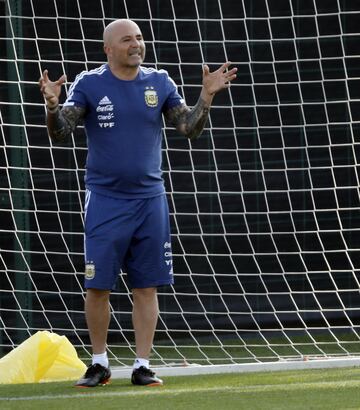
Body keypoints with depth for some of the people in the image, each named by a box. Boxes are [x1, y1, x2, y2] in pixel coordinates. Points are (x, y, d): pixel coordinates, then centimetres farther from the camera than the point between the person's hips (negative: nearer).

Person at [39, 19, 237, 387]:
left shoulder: (159, 83, 5)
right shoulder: (89, 84, -3)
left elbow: (189, 128, 5)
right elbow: (59, 132, -8)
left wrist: (207, 95, -9)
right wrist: (52, 105, -27)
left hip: (150, 200, 2)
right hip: (105, 201, -2)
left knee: (147, 287, 2)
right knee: (97, 286, -3)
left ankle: (142, 366, 7)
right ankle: (99, 364, 12)